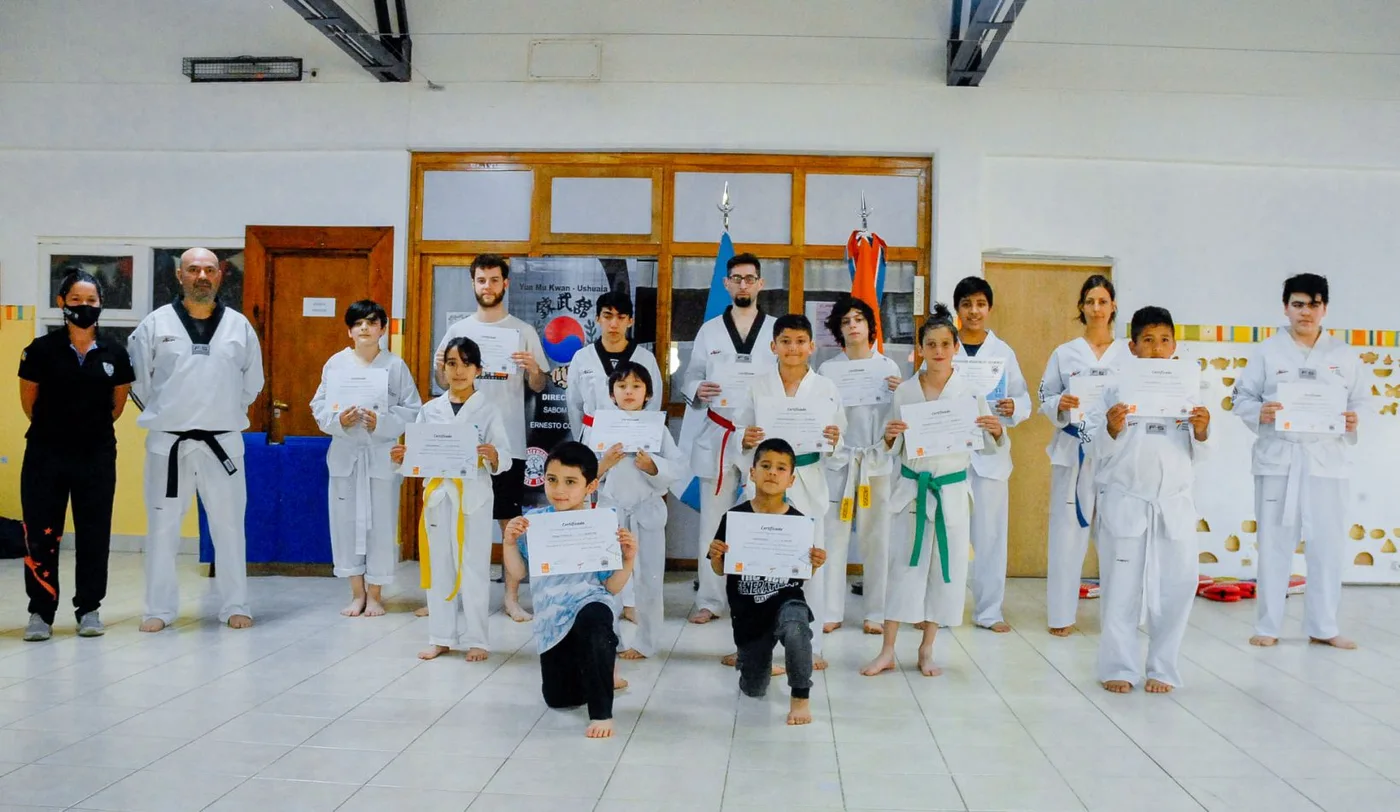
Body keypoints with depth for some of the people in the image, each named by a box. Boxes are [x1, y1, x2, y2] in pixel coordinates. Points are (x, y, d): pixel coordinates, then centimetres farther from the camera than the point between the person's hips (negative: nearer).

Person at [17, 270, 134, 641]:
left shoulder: (115, 355, 0)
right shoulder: (40, 350, -5)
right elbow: (28, 402, 7)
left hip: (97, 456, 1)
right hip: (46, 455, -1)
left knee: (94, 536, 6)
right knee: (41, 535, 1)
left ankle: (89, 609, 18)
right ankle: (41, 613, 12)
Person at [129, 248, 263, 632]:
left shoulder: (239, 326, 1)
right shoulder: (156, 324, -2)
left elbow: (252, 381, 11)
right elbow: (137, 377, 6)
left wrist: (223, 413, 11)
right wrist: (164, 413, 8)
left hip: (222, 442, 1)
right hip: (168, 442, 0)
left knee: (229, 524, 7)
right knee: (162, 526, 6)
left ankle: (234, 605, 18)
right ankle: (160, 608, 17)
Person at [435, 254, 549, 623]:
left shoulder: (524, 331, 2)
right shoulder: (458, 330, 7)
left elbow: (539, 387, 2)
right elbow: (445, 383, 13)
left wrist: (533, 368, -19)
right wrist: (439, 367, -9)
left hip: (509, 441, -2)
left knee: (510, 519, 2)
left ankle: (512, 597, 8)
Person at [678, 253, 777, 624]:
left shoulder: (778, 330, 5)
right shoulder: (709, 330, 10)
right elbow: (690, 376, 11)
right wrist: (697, 389, -11)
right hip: (717, 435, 2)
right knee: (713, 520, 4)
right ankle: (710, 600, 12)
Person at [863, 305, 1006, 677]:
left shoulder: (969, 392, -3)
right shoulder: (905, 391, 0)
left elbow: (990, 448, -1)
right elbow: (894, 449, 4)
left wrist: (997, 431, -22)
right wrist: (890, 436, -17)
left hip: (951, 492, 0)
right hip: (911, 489, 0)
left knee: (946, 568, 7)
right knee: (903, 565, 4)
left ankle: (927, 650, 22)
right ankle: (887, 651, 12)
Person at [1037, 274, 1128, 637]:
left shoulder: (1128, 353, 6)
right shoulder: (1065, 353, 7)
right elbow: (1045, 399, 6)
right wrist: (1061, 405, -14)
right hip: (1074, 449, 0)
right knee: (1068, 528, 0)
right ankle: (1061, 613, 8)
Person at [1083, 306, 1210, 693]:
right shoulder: (1116, 389, -1)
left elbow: (1195, 454, 7)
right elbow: (1095, 447, -3)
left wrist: (1201, 432, -12)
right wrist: (1112, 429, -22)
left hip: (1174, 504, 2)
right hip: (1125, 502, -2)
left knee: (1176, 586, 5)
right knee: (1120, 587, 5)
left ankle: (1162, 668, 20)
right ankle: (1118, 668, 16)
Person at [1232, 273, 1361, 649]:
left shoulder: (1343, 355, 7)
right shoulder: (1268, 350, 1)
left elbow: (1358, 401, 10)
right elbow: (1242, 395, 2)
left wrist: (1354, 422, -11)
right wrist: (1258, 412, -18)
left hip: (1326, 458, 2)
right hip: (1278, 458, -2)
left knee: (1328, 544, 6)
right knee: (1274, 543, 5)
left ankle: (1323, 626, 18)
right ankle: (1268, 626, 14)